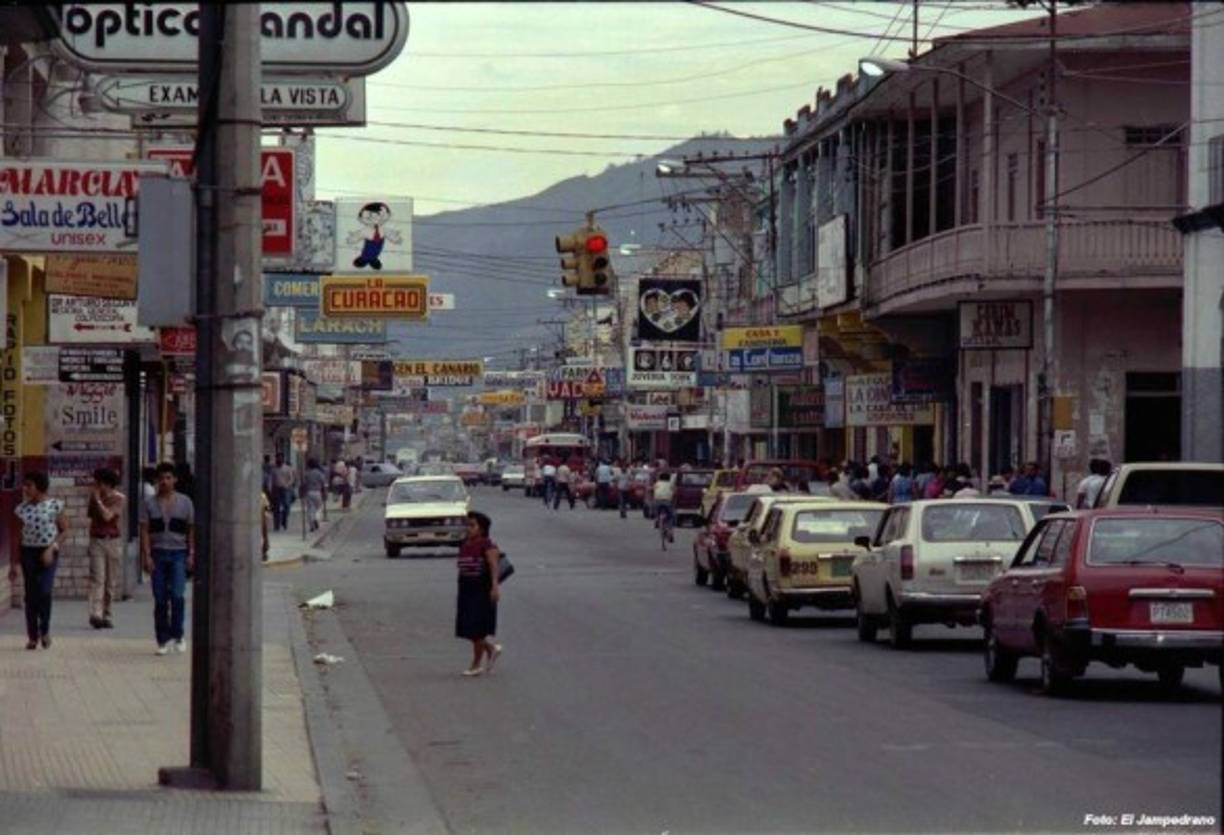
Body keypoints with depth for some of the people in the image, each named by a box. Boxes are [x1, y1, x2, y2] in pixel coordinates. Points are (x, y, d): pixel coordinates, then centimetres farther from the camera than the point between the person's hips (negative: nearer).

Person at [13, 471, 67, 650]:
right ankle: (32, 636, 8)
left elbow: (64, 530, 0)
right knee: (31, 595, 1)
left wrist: (52, 548, -14)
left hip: (48, 553, -3)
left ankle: (45, 629, 4)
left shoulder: (54, 505, -3)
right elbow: (18, 536, 10)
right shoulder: (23, 508, 7)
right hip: (28, 552, 3)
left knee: (44, 591, -16)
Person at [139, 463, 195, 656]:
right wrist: (147, 556, -7)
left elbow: (191, 530, 9)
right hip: (157, 553, 1)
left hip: (178, 554, -1)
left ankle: (177, 634, 0)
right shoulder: (149, 504, 5)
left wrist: (191, 554, 1)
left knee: (177, 595, -15)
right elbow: (144, 531, 2)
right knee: (160, 600, 2)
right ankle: (162, 640, 10)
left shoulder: (185, 502, 6)